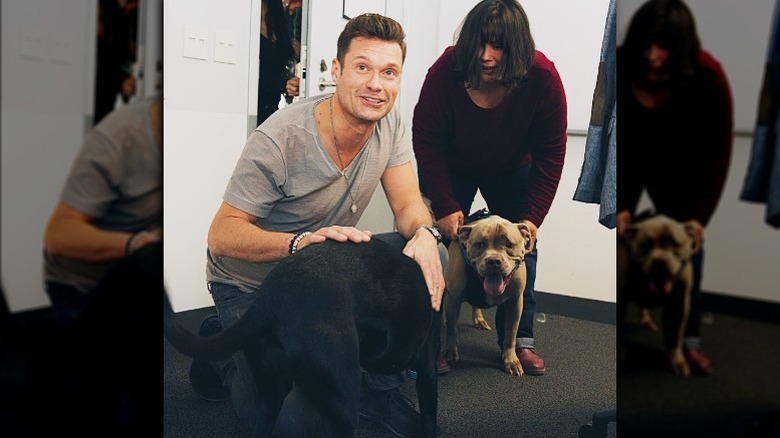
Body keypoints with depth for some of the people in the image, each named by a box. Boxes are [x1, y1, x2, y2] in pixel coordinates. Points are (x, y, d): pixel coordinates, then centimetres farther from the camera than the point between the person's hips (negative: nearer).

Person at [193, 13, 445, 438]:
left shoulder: (389, 124, -9)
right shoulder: (279, 139, -27)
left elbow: (408, 204, -10)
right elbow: (221, 235, -25)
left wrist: (424, 234, -35)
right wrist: (302, 241, -43)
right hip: (250, 285, -5)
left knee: (430, 256, -16)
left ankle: (380, 387, 3)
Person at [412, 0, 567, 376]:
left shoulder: (542, 78, -30)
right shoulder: (446, 71, -32)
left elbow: (550, 155, -21)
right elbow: (426, 141, -22)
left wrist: (532, 218, -26)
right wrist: (445, 207, -26)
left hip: (511, 171, 1)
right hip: (451, 168, -1)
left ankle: (519, 338, 11)